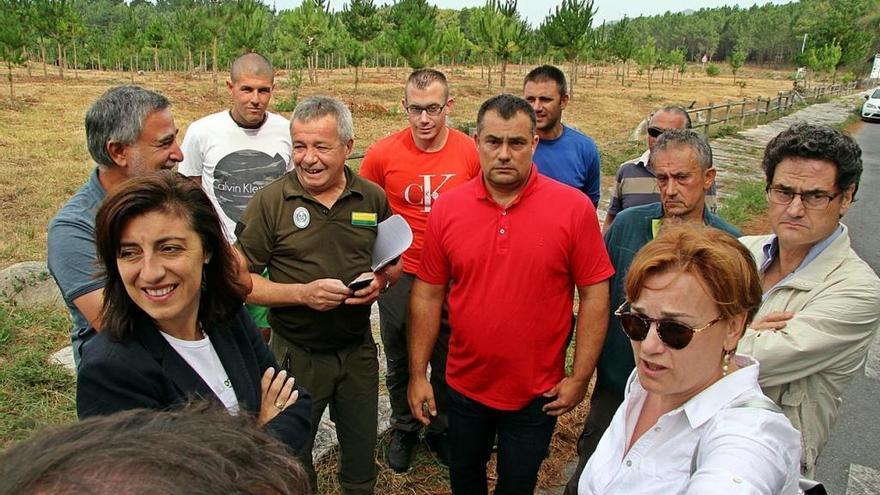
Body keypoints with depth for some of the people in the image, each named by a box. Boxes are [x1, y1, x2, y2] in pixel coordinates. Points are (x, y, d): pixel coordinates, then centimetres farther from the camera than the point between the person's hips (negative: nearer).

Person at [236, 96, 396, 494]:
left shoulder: (373, 198, -2)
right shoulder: (270, 201, -11)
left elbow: (394, 261, 10)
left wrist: (381, 280, -12)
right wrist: (302, 293, -24)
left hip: (358, 349, 3)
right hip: (296, 353, -2)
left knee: (362, 459, 22)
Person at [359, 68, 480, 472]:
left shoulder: (471, 154, -9)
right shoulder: (382, 154, -11)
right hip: (400, 276, 0)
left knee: (448, 363, 17)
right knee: (400, 362, 18)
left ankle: (440, 429, 41)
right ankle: (403, 429, 41)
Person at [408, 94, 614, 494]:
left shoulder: (574, 208, -14)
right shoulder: (447, 208, -7)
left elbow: (594, 294, -8)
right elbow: (428, 295, -2)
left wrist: (579, 377, -8)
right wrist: (418, 374, 0)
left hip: (538, 393, -2)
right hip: (464, 385, 2)